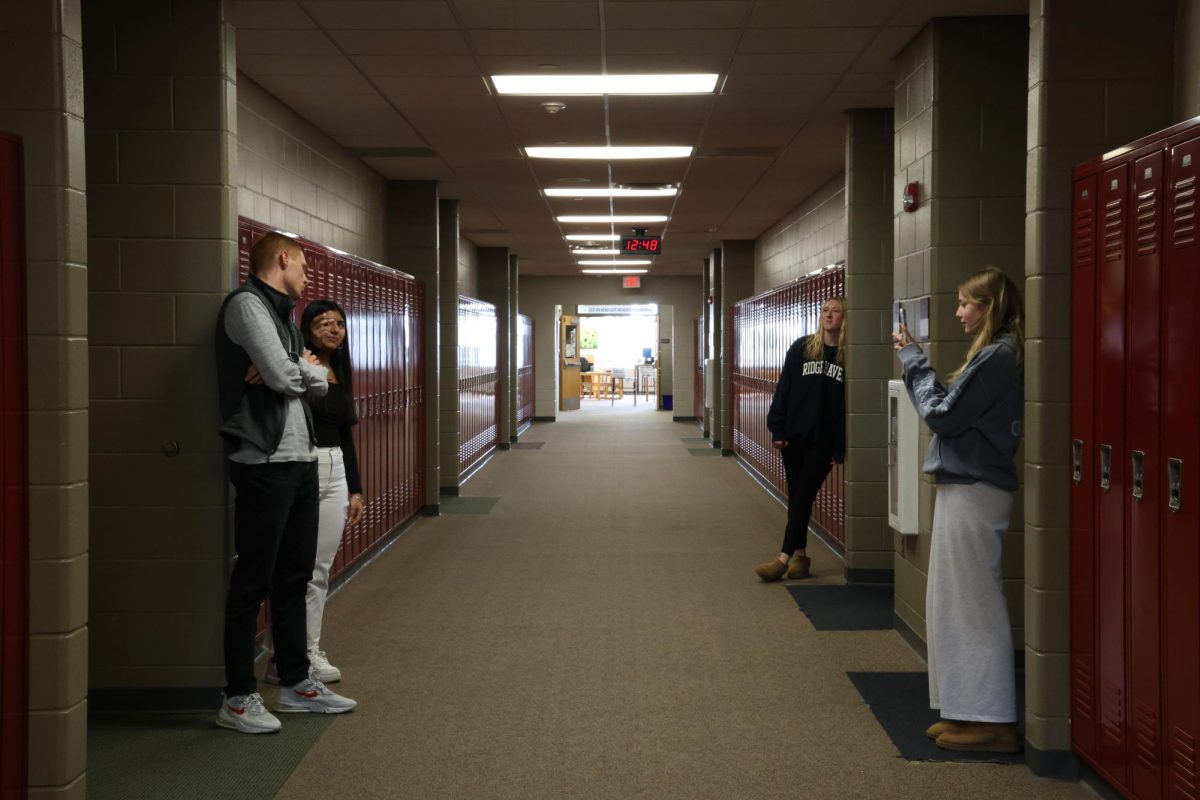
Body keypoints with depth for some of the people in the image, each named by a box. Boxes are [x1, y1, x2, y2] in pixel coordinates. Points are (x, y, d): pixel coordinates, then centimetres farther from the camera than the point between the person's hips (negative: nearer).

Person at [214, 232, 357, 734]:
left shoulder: (283, 313, 21)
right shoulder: (246, 304, -8)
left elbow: (319, 384, 14)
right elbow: (282, 377, -18)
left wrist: (294, 369, -6)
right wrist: (306, 367, 3)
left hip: (300, 458, 9)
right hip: (264, 462, -9)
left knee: (294, 575, 14)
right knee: (253, 580, -4)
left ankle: (296, 683, 24)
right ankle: (238, 698, 4)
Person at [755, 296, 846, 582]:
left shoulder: (848, 356, -4)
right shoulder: (801, 348, 2)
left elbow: (847, 403, -6)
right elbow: (783, 390, 2)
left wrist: (840, 447, -8)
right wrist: (777, 429, -4)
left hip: (823, 441, -3)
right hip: (794, 437, 3)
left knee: (802, 499, -3)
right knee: (796, 498, 9)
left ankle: (784, 558, -2)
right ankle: (800, 555, 19)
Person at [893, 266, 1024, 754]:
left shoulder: (997, 356, -16)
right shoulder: (995, 354, 14)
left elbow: (943, 415, -16)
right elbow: (955, 410, 12)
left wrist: (914, 362, -6)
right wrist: (914, 362, 8)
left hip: (973, 491, -10)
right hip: (967, 486, 10)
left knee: (973, 604, -4)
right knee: (958, 603, 14)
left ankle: (992, 722, 3)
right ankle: (969, 712, 22)